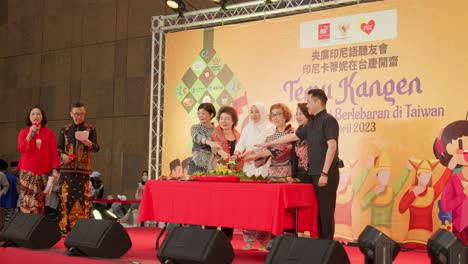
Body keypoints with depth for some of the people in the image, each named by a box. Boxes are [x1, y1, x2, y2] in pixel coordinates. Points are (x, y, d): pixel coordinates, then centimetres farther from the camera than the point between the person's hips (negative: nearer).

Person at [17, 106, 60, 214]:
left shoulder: (49, 133, 8)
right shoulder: (24, 132, 9)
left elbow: (54, 152, 3)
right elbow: (21, 149, -6)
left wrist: (55, 169, -7)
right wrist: (30, 133, -11)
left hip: (44, 171, 1)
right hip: (27, 171, 0)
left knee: (40, 201, -2)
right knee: (28, 200, -11)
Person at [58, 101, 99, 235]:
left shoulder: (90, 128, 6)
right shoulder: (65, 129, 11)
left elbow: (97, 148, 0)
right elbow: (59, 148, 13)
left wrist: (89, 144, -22)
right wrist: (63, 155, -9)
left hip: (83, 168, -1)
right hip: (67, 168, 1)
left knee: (82, 197, -4)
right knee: (66, 197, -1)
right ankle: (65, 227, 5)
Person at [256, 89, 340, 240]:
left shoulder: (328, 120, -9)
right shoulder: (312, 124, 17)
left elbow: (332, 147, -17)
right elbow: (293, 136, 26)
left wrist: (325, 173, -21)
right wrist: (268, 144, 30)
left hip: (326, 174, -8)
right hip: (314, 174, 8)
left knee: (326, 212, -6)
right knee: (318, 211, 9)